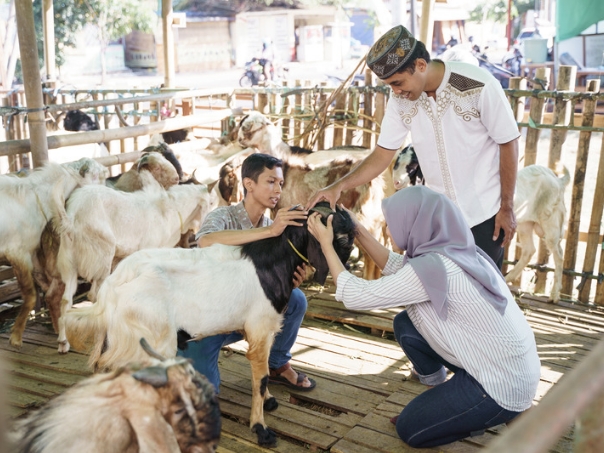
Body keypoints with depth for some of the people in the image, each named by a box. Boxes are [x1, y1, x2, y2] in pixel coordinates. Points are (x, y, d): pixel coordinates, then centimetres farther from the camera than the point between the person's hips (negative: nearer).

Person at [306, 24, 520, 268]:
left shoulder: (479, 86, -20)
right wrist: (338, 186, -17)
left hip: (485, 213, -3)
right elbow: (382, 155, -3)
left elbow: (508, 143, -11)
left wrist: (507, 208, -8)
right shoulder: (401, 100, -8)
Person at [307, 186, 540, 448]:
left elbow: (355, 297, -16)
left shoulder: (432, 266, -25)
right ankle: (443, 395, 18)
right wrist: (357, 230, 11)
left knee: (409, 429, 7)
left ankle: (497, 414, 8)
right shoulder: (455, 250, 1)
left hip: (504, 385, -8)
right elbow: (397, 266, 17)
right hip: (513, 368, 8)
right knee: (405, 324, 9)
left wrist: (326, 244, -6)